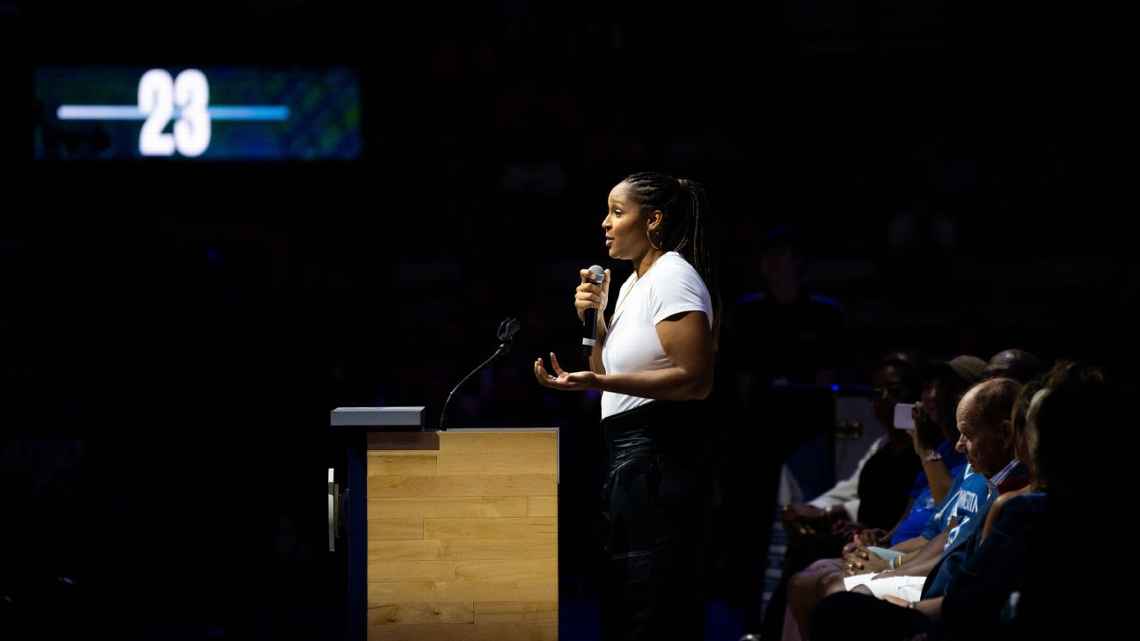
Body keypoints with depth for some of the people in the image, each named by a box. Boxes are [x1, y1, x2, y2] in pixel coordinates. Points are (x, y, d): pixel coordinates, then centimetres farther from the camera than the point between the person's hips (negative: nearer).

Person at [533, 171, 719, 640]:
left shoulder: (672, 276, -13)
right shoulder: (633, 283, 17)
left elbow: (696, 380, -22)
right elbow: (610, 373, 23)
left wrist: (598, 383, -29)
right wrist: (594, 318, 6)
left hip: (659, 457, -10)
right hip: (627, 457, 10)